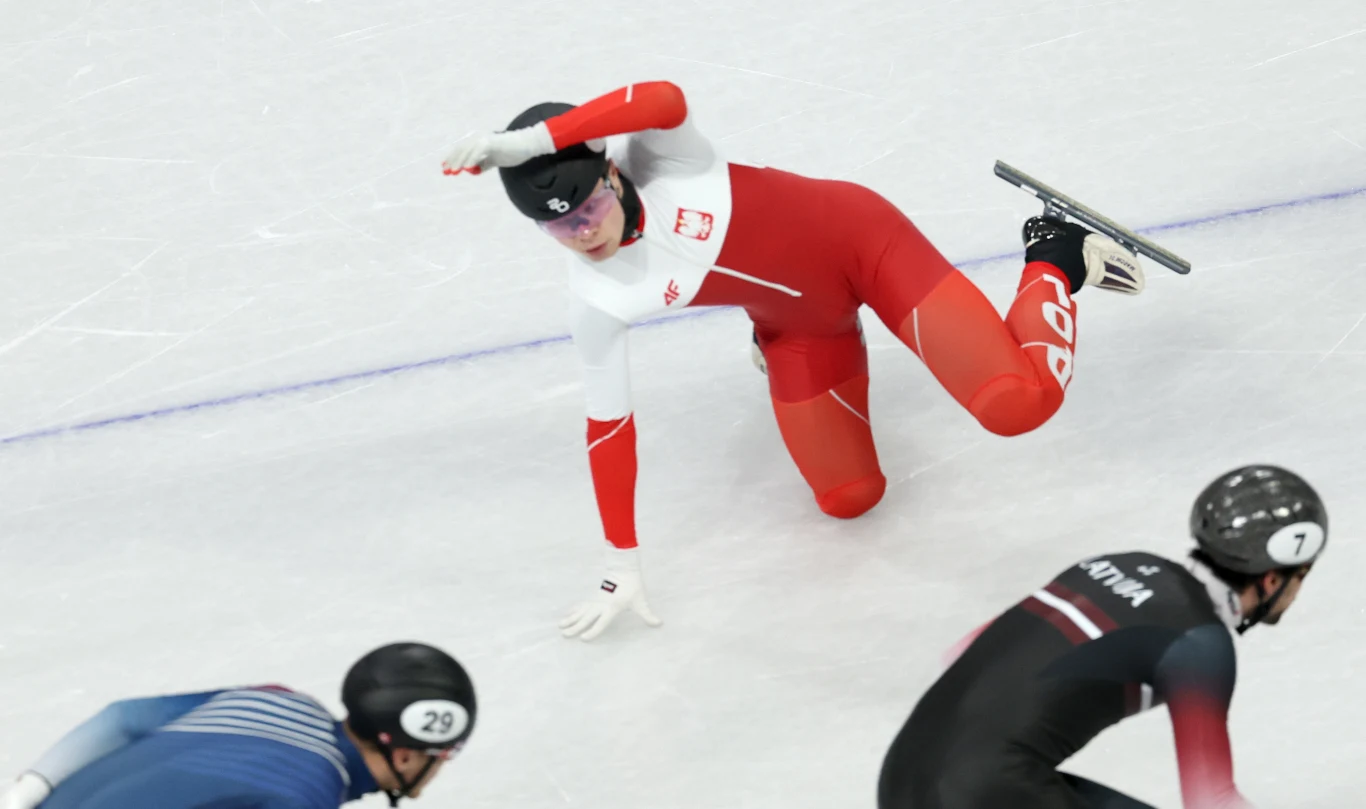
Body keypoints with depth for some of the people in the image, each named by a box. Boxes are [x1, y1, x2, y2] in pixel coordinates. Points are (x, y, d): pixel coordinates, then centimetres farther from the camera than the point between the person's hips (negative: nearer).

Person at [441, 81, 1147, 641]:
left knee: (1017, 402, -18)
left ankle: (1055, 261, 12)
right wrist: (622, 568, -10)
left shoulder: (654, 155, -28)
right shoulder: (596, 301, -17)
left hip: (859, 239, -4)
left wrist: (526, 140, -53)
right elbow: (609, 427, -10)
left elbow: (664, 99, -53)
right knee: (850, 498, -1)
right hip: (800, 330, 5)